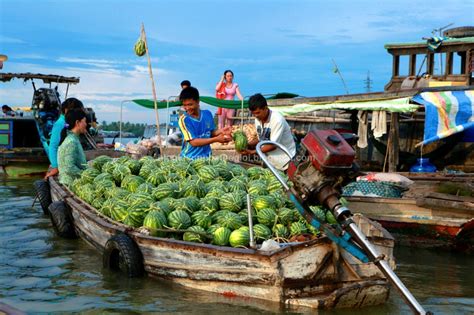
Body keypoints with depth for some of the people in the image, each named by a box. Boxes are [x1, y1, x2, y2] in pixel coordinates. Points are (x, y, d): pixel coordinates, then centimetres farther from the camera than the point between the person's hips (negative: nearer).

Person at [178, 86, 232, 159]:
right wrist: (216, 139, -22)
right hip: (189, 158, -4)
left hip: (206, 157, 4)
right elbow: (193, 142, -18)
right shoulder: (184, 120, -13)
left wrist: (220, 131, -8)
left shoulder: (207, 114, 1)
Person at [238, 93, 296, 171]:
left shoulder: (277, 120, -24)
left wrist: (252, 152, -25)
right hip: (270, 161, 6)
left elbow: (273, 145, -24)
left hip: (285, 161, -6)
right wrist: (248, 145, -10)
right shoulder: (258, 119, -3)